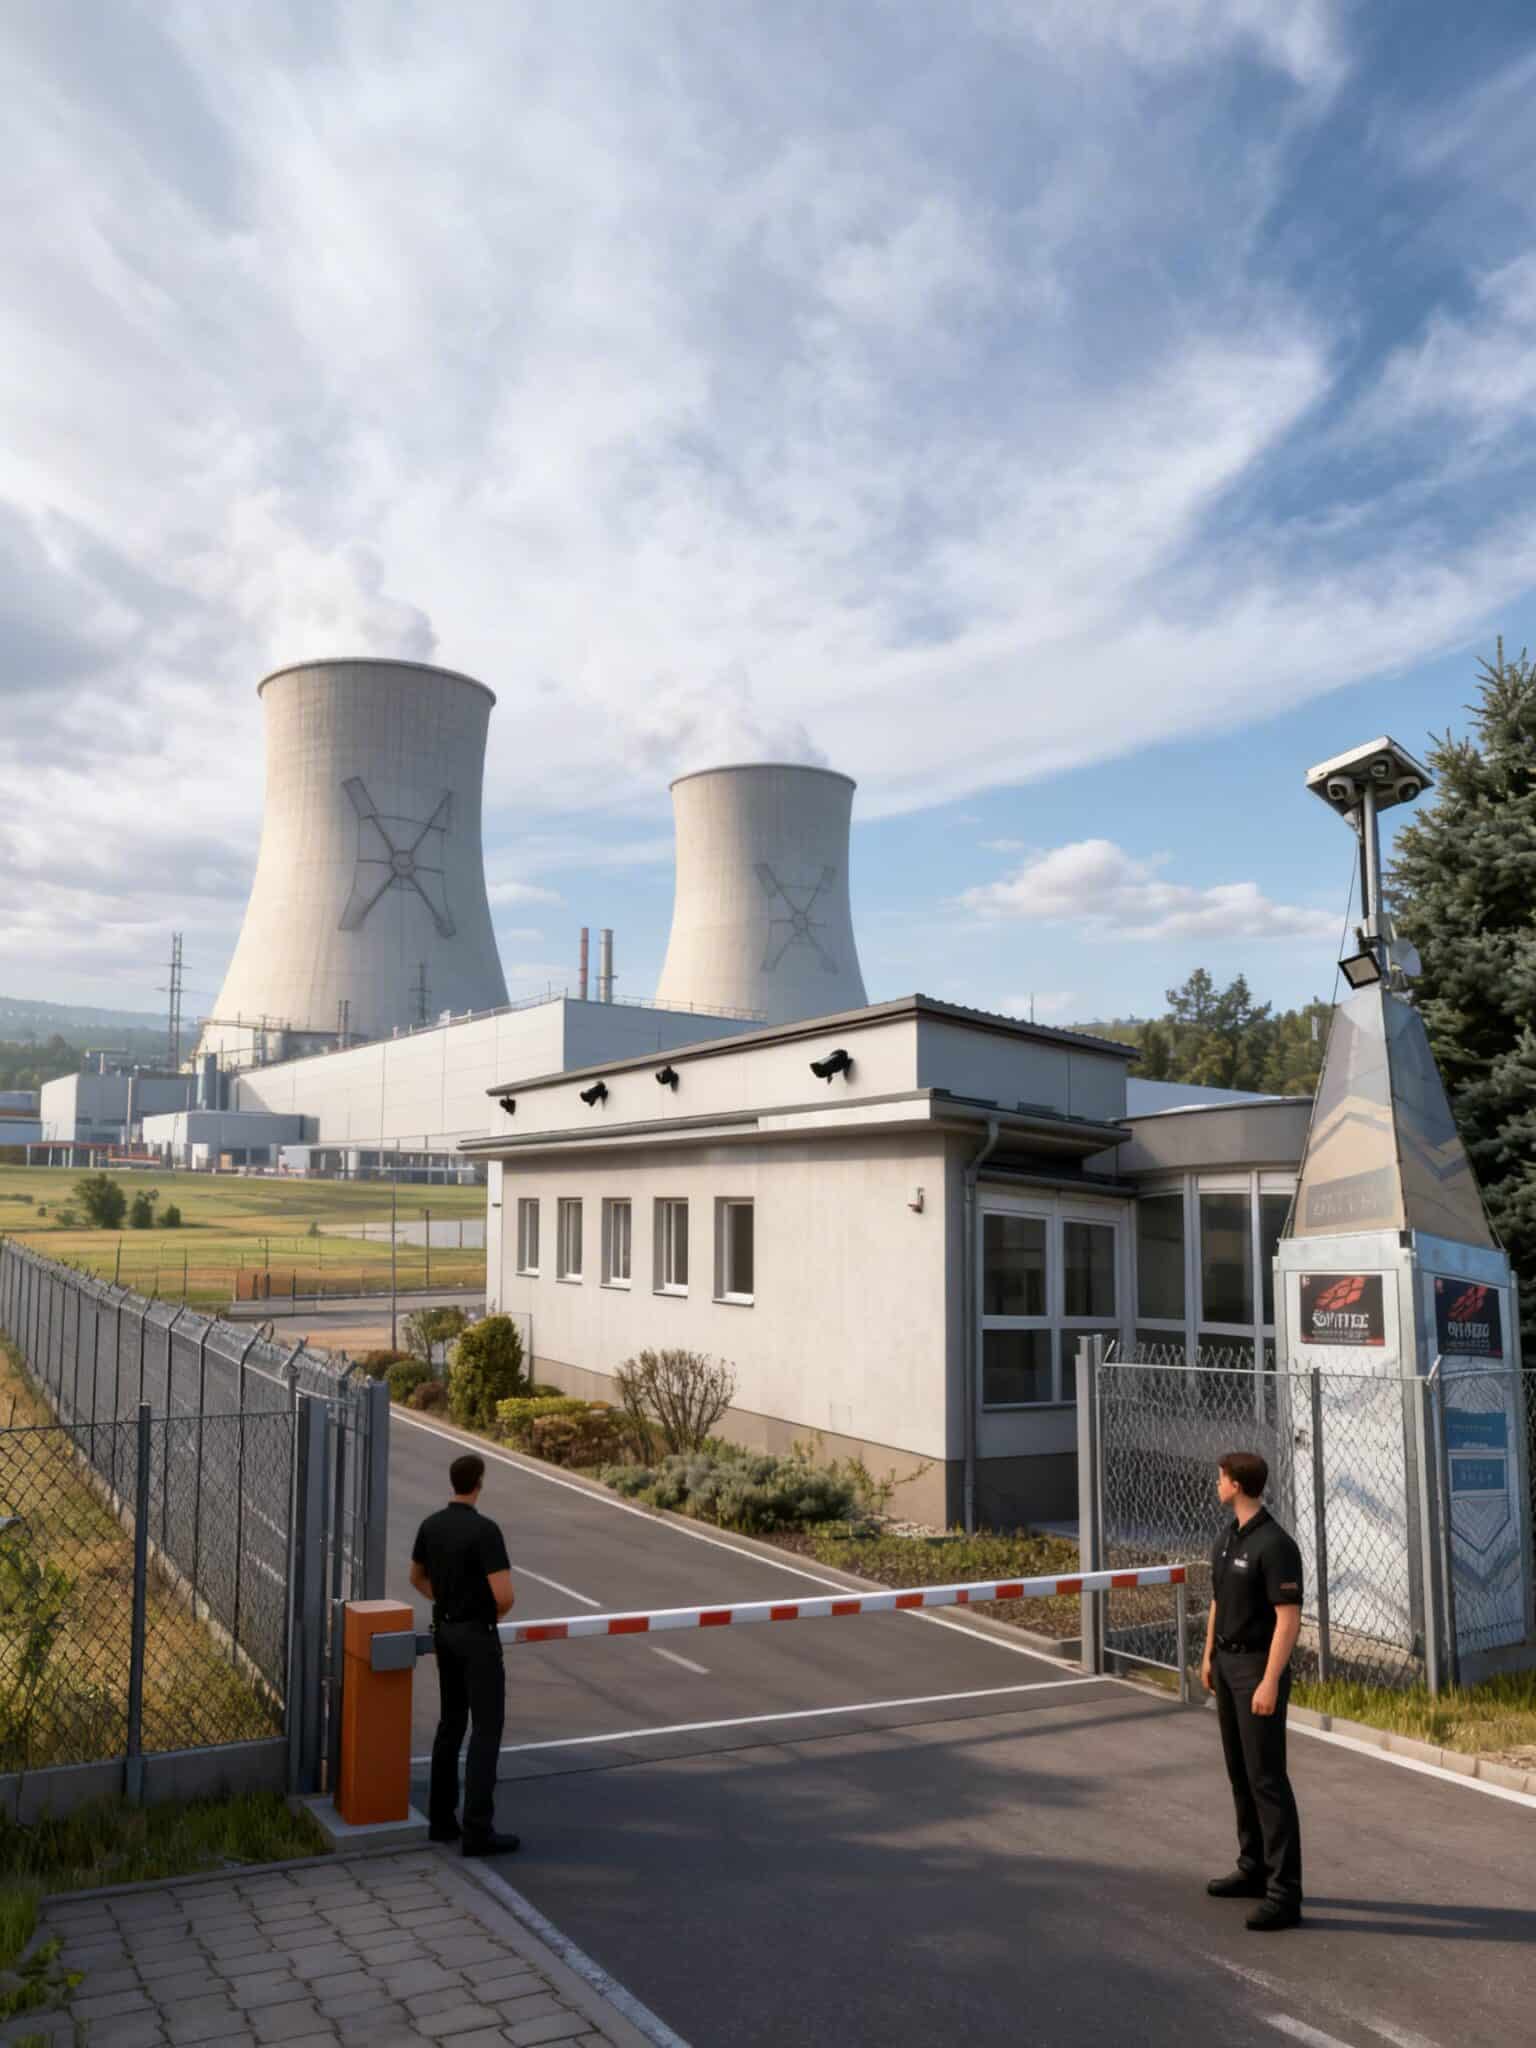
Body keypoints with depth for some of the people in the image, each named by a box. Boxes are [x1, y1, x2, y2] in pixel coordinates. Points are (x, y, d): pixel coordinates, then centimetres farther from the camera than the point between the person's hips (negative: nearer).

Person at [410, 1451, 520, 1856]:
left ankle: (442, 1818, 21)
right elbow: (504, 1596, -25)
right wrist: (494, 1614, -2)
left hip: (444, 1632, 8)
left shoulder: (430, 1525, 1)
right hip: (477, 1637, -8)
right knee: (487, 1730, -3)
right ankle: (478, 1830, -4)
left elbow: (417, 1577, 18)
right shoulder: (485, 1530, -23)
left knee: (451, 1724, 17)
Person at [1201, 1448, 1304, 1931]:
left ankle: (1284, 1892, 1)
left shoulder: (1275, 1544, -21)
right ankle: (1253, 1868, 28)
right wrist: (1209, 1657, 18)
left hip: (1258, 1667, -9)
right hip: (1227, 1662, 9)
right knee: (1239, 1772, 16)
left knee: (1267, 1778, -5)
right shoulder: (1227, 1537, 7)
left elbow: (1289, 1619, -22)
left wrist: (1270, 1682, -23)